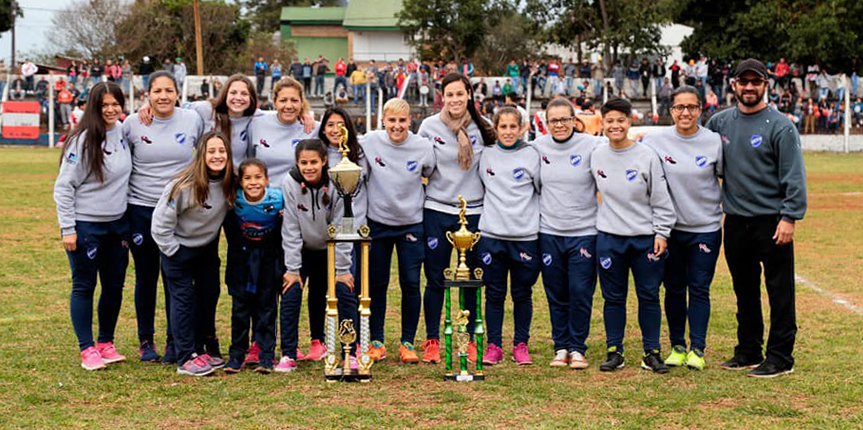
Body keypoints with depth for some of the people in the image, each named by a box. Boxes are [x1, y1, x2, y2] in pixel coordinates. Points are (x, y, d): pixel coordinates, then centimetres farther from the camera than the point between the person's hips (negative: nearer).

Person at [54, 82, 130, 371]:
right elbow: (64, 187, -12)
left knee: (115, 286, 10)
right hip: (85, 225, -6)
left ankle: (106, 344, 24)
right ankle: (87, 350, 10)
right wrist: (67, 228, -14)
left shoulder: (124, 133, 3)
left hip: (118, 224, 6)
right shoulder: (83, 141, -14)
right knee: (84, 287, 3)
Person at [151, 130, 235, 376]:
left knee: (209, 294, 10)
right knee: (183, 297, -4)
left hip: (208, 246, 6)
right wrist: (172, 251, -15)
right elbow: (161, 221, -19)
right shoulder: (185, 185, -27)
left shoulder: (230, 183, -12)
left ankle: (200, 349, 23)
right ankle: (186, 358, 0)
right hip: (179, 246, -6)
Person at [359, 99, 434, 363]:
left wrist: (419, 200, 7)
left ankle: (408, 342, 12)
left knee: (411, 284, 0)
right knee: (377, 284, 7)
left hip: (411, 223, 0)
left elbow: (434, 178, 9)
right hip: (378, 222, 0)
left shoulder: (423, 147, -8)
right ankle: (376, 341, 19)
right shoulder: (369, 143, -9)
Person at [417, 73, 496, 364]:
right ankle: (432, 342, 11)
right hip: (436, 211, -1)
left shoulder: (484, 128, 2)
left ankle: (470, 341, 17)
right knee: (435, 280, 2)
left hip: (473, 211, 1)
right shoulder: (429, 126, -1)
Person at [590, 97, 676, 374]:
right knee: (613, 297, 6)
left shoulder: (647, 156, -4)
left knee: (649, 296, 4)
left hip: (645, 237, -2)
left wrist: (662, 233, -5)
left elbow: (661, 199, -2)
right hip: (609, 237, 2)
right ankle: (614, 351, 15)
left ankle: (652, 352, 13)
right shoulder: (596, 157, 4)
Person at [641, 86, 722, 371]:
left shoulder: (714, 141, -5)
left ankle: (697, 349, 7)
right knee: (674, 289, 9)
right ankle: (677, 346, 20)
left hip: (706, 227, -1)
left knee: (699, 289, 0)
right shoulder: (656, 140, -4)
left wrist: (724, 205, 4)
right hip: (671, 227, 1)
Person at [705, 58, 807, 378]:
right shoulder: (719, 123, 9)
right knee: (744, 291, 14)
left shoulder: (780, 126, -6)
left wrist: (789, 217, -16)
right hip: (735, 221, 5)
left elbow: (794, 176, -10)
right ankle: (748, 351, 24)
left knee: (779, 292, -2)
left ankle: (780, 357, 5)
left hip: (772, 222, -5)